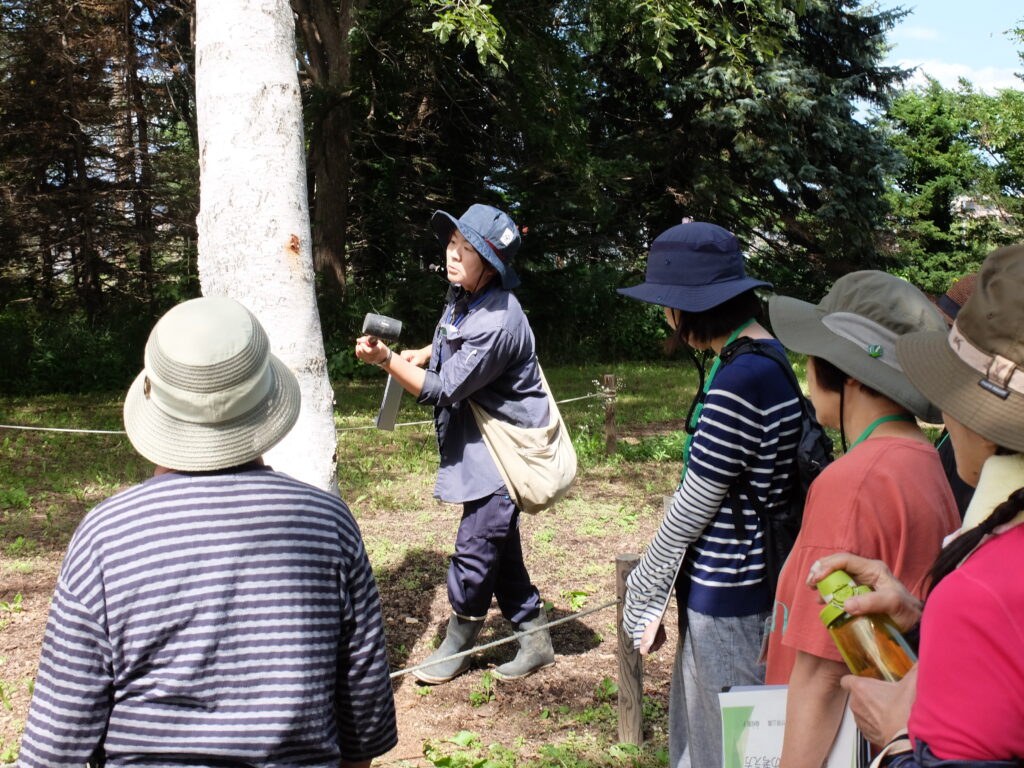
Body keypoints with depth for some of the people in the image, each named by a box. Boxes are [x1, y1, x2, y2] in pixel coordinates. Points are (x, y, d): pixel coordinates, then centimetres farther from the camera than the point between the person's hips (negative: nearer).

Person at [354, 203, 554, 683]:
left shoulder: (497, 323, -29)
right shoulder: (462, 294, 2)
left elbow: (443, 391, -25)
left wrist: (386, 359, -29)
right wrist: (422, 355, 12)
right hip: (479, 445, 10)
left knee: (475, 549, -1)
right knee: (501, 549, 15)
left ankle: (456, 646, 17)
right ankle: (534, 640, 27)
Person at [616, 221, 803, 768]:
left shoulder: (740, 381, -24)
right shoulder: (768, 358, 6)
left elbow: (692, 509, -19)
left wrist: (644, 596, -7)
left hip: (728, 596, -9)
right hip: (746, 575, 9)